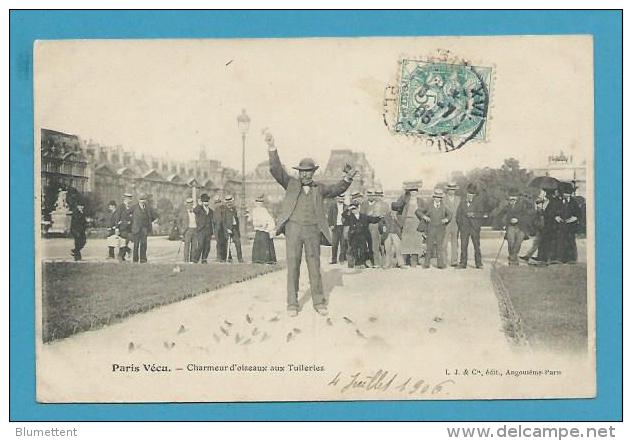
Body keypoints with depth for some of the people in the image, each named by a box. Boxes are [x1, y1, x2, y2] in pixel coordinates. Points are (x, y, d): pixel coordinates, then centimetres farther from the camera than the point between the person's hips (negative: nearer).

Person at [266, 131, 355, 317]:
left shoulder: (319, 188, 15)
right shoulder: (291, 184, 8)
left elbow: (337, 189, 11)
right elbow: (276, 170, -2)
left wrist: (347, 178, -10)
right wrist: (272, 148, -16)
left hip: (312, 231, 1)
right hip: (293, 229, -1)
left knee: (315, 267, 4)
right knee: (293, 267, -1)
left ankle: (319, 303, 12)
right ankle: (292, 304, 5)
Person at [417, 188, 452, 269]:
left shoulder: (443, 207, 9)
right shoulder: (429, 206, 4)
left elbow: (449, 215, 19)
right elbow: (418, 211, 6)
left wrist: (446, 219, -2)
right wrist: (424, 216, -10)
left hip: (440, 230, 1)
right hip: (430, 229, 0)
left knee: (439, 246, -4)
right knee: (429, 246, 3)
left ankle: (441, 264, -3)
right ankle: (426, 263, 13)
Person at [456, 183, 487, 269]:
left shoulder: (478, 201, 1)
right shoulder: (462, 202, 11)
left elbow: (481, 214, -6)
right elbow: (458, 213, 12)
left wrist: (473, 214, -19)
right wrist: (460, 222, 1)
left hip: (475, 227, -2)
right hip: (464, 227, 2)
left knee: (477, 246, 1)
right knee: (463, 246, 0)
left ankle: (479, 263, 9)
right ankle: (463, 263, 5)